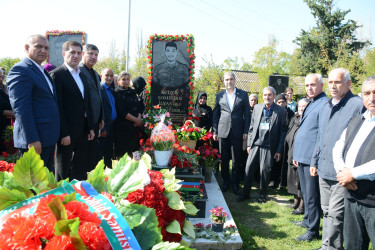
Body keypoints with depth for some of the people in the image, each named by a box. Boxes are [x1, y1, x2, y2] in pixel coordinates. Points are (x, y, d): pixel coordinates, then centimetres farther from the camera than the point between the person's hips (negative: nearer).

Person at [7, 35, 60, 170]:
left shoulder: (43, 72, 18)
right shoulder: (20, 70, -11)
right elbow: (21, 107, -18)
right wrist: (32, 139, -22)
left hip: (49, 138, 9)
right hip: (35, 141, -9)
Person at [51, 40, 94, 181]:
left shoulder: (82, 76, 16)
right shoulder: (57, 74, -8)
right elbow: (58, 106, -14)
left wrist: (91, 127, 13)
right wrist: (64, 133, -17)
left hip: (83, 129, 7)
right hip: (67, 131, -7)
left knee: (81, 169, 14)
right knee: (63, 169, 6)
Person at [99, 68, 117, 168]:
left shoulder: (111, 90, 15)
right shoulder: (99, 89, -13)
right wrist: (102, 129, -19)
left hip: (111, 126, 8)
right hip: (104, 128, -8)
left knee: (109, 154, 16)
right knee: (103, 155, 0)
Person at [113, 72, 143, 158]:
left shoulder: (132, 92, 14)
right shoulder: (117, 93, -5)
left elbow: (139, 107, 10)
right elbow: (122, 112, -13)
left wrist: (139, 118, -9)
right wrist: (136, 120, -11)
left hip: (134, 126, 6)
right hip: (122, 126, -6)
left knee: (133, 151, 10)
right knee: (121, 153, -2)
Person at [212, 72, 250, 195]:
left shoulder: (243, 95, 5)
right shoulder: (219, 96, 8)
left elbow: (247, 114, 4)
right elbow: (215, 114, 10)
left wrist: (246, 131, -2)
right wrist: (214, 131, 4)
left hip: (237, 132, -1)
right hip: (223, 132, 1)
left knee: (236, 160, 5)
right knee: (224, 159, 8)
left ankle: (235, 183, 18)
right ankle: (225, 181, 23)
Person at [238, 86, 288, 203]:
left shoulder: (281, 111, -1)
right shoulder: (257, 107, 10)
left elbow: (283, 132, -1)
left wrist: (279, 150, -4)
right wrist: (249, 144, 8)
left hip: (269, 147, -3)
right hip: (255, 144, 3)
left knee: (265, 171, 2)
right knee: (249, 168, 4)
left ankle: (263, 194, 22)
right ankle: (245, 193, 19)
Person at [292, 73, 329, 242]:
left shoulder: (325, 104, -14)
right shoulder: (310, 104, 16)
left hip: (312, 158, -9)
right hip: (302, 157, 9)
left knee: (312, 196, 1)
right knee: (306, 193, 21)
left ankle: (312, 231, 13)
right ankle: (307, 220, 37)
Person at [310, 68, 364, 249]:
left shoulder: (358, 105, -11)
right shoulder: (326, 107, 14)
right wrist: (315, 161, 19)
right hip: (324, 170, 8)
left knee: (335, 214, -2)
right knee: (327, 211, 17)